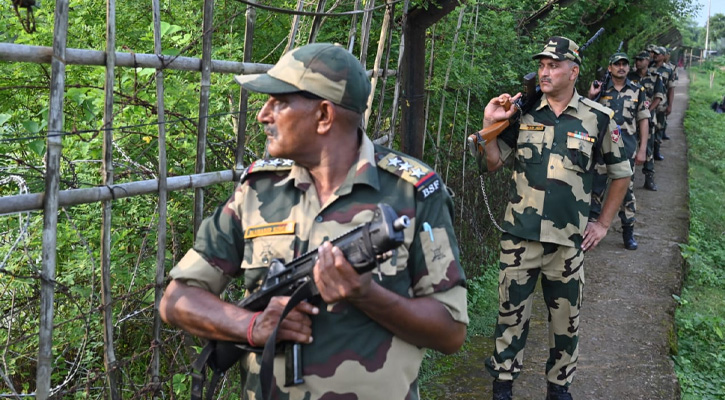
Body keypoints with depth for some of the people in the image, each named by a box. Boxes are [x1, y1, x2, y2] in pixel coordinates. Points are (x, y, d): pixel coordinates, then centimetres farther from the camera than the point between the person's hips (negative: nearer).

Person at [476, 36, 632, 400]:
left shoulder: (597, 118, -1)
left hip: (568, 241, 0)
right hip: (520, 236, 1)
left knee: (565, 320, 12)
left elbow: (621, 172, 10)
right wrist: (489, 124, -9)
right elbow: (493, 163, 6)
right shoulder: (523, 112, 2)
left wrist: (602, 224, 8)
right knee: (511, 314, 9)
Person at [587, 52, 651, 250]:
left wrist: (642, 150, -1)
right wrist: (590, 97, -13)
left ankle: (628, 232, 16)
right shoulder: (601, 89, 3)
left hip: (627, 149, 0)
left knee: (626, 190, 7)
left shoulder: (637, 91, 4)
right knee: (596, 189, 3)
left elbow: (644, 121, 5)